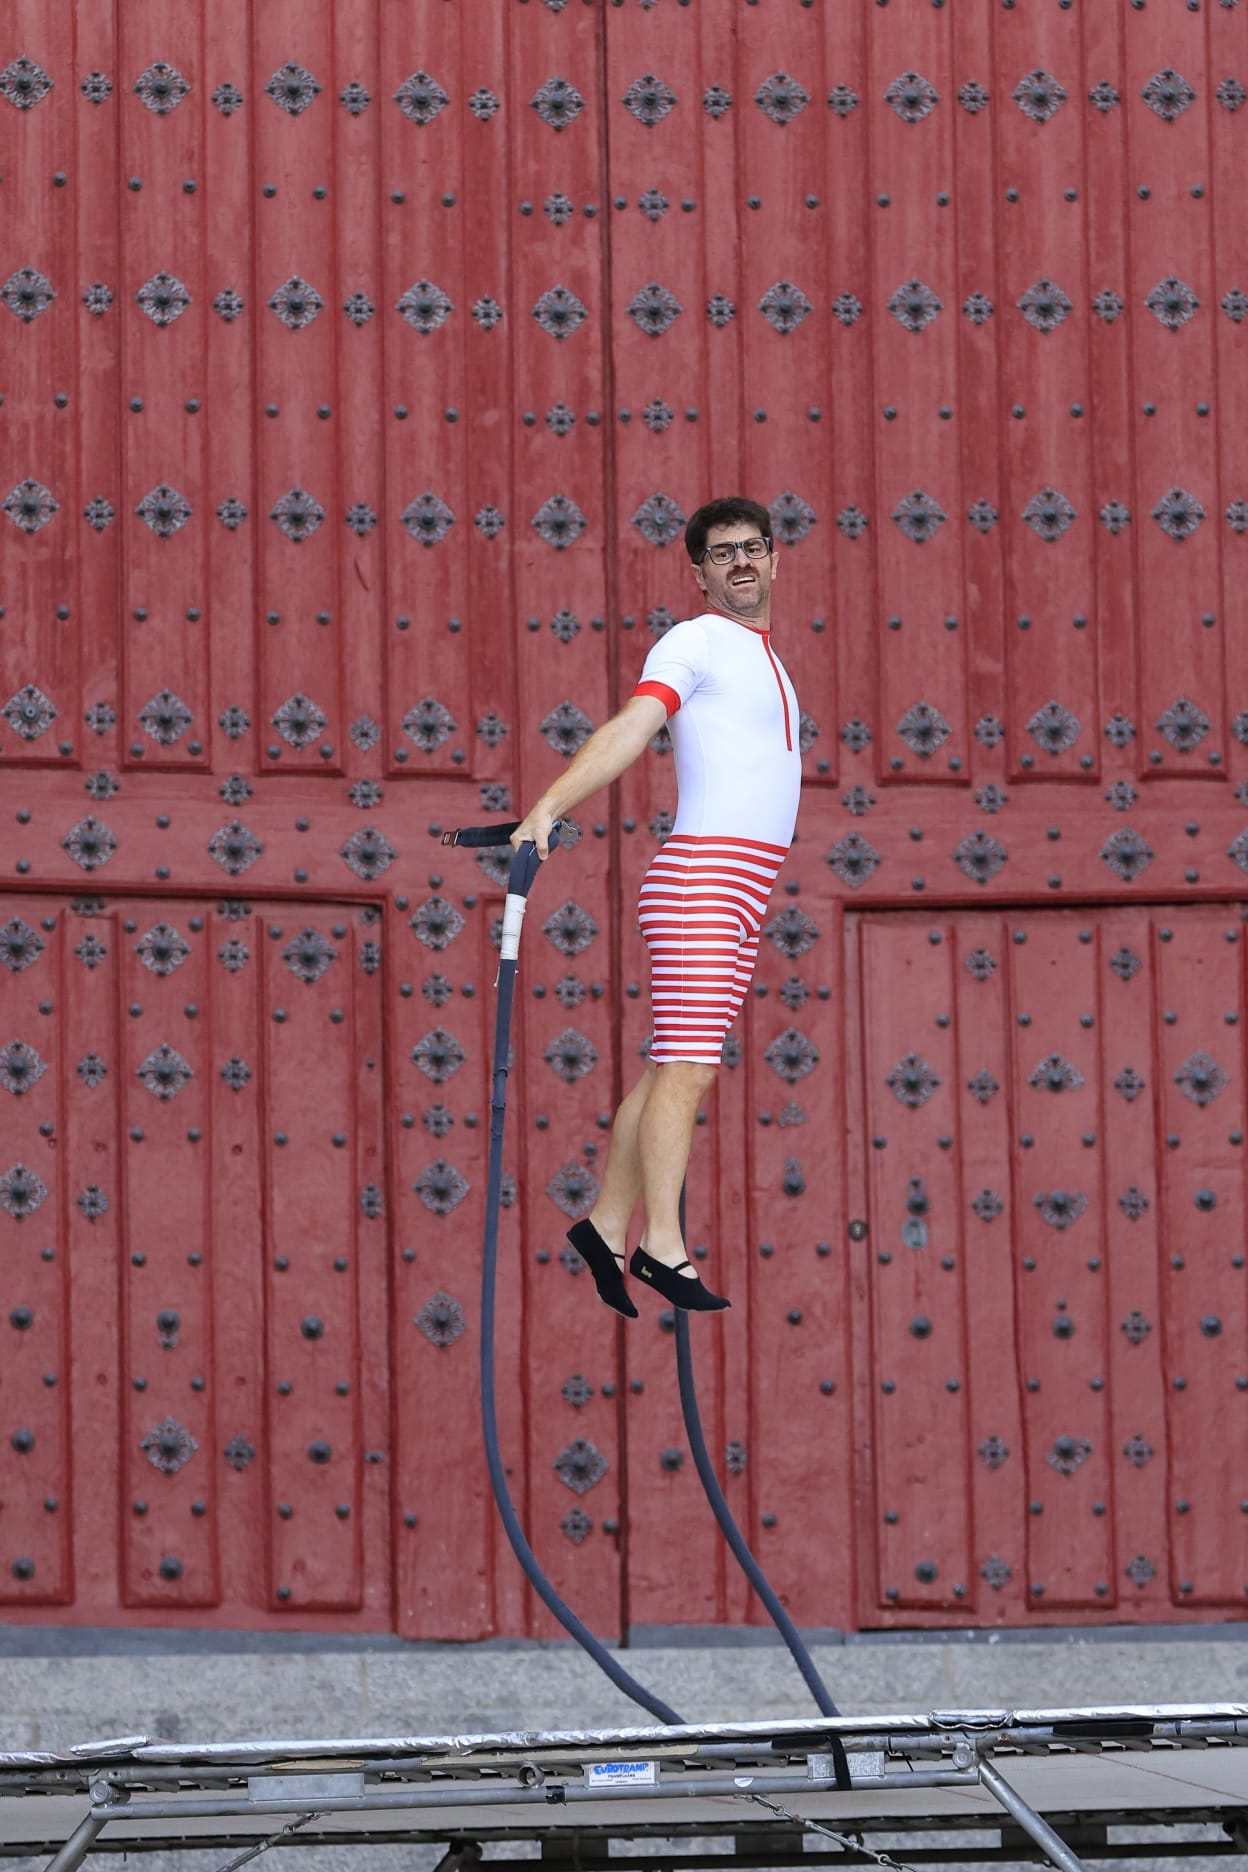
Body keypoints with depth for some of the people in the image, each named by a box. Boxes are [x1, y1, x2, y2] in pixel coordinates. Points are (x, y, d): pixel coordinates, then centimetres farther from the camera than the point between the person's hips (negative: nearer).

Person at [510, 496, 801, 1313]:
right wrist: (547, 809, -28)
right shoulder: (695, 641, -4)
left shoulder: (763, 656, 23)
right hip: (701, 875, -8)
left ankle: (607, 1226, 10)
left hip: (744, 891, 8)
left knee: (676, 1065, 6)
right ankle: (661, 1247, -16)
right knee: (687, 1065, -13)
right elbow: (629, 731, -16)